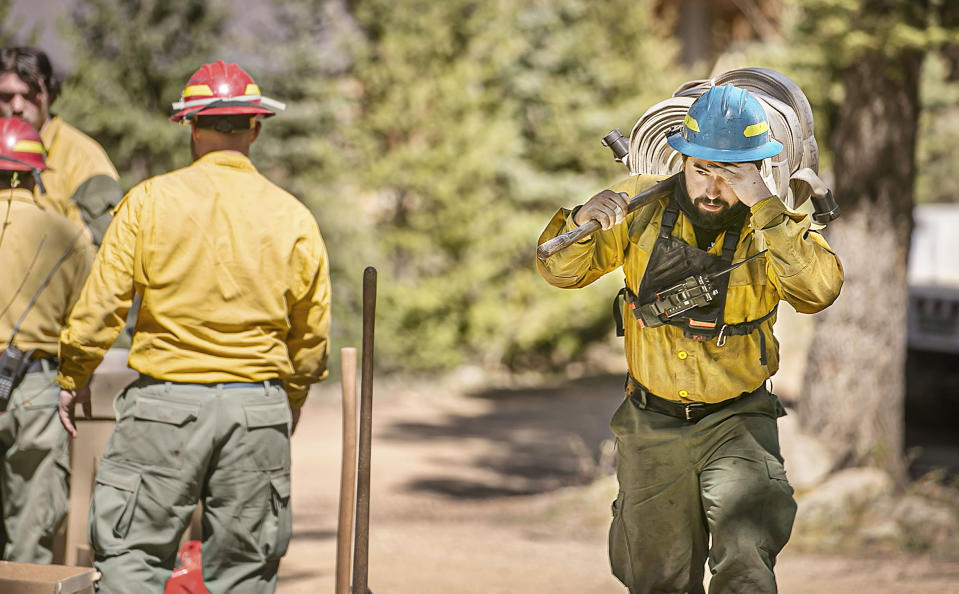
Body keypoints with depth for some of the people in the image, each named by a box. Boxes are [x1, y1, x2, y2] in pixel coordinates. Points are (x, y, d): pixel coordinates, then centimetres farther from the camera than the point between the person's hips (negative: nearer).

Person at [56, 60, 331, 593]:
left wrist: (73, 377, 10)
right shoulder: (293, 218, 3)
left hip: (166, 403, -2)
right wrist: (291, 399, 25)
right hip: (259, 407, 2)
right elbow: (312, 334, 8)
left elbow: (102, 302, -4)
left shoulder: (151, 200, -4)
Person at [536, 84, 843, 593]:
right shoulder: (643, 207, -7)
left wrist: (763, 207, -39)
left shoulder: (773, 228, -13)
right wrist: (583, 221, -27)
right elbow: (560, 270, -5)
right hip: (653, 424, 3)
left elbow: (820, 288, -33)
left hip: (737, 423, -3)